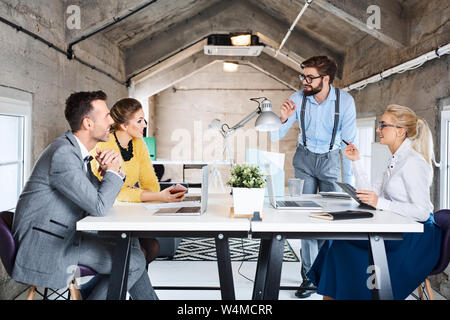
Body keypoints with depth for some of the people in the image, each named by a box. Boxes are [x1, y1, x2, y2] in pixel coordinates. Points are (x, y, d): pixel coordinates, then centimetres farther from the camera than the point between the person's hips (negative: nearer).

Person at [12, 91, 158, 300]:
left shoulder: (78, 150, 8)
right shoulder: (62, 153, -22)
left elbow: (99, 195, 13)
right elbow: (99, 207, -25)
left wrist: (113, 171, -6)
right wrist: (112, 171, -9)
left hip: (64, 235, 10)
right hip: (45, 245, -10)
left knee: (130, 242, 11)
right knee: (134, 261, -13)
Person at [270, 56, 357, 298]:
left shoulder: (345, 101, -15)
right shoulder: (298, 99, -11)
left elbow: (349, 142, -11)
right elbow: (275, 137, -8)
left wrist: (348, 182, -12)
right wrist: (283, 119, -29)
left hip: (330, 159, -1)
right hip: (304, 158, 1)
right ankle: (310, 277, 9)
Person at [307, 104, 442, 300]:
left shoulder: (412, 161, -17)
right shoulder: (396, 160, 13)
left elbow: (422, 211, -22)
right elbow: (372, 194, 10)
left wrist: (381, 203, -28)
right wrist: (356, 161, 8)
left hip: (416, 240, -8)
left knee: (342, 242, -14)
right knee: (338, 242, -5)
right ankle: (330, 294, 3)